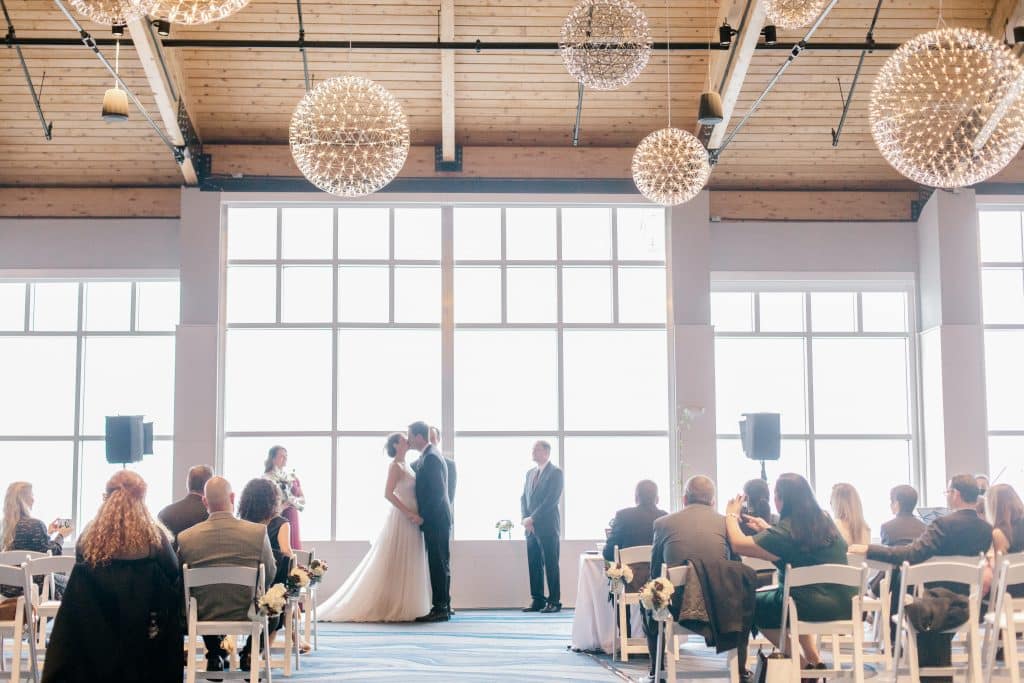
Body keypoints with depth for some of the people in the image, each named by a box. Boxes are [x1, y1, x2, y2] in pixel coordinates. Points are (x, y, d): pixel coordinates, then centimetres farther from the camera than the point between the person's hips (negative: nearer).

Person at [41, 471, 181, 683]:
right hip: (144, 629, -2)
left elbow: (80, 582, 6)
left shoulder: (89, 536, -8)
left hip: (97, 630, 2)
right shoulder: (155, 535, -14)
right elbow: (174, 575, -1)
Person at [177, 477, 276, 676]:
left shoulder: (185, 538, -15)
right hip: (247, 615, -1)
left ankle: (215, 655, 32)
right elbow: (270, 574, -3)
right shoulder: (259, 532, -17)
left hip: (204, 617, 1)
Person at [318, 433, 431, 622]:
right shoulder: (395, 465, -10)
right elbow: (388, 493, -21)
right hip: (401, 519, -9)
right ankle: (392, 608, 0)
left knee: (406, 567, 9)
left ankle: (402, 607, 13)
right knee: (395, 566, -4)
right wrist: (409, 513, -22)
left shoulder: (406, 465, 15)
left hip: (411, 520, 9)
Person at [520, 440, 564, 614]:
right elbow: (524, 497, 16)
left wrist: (532, 518, -14)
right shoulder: (530, 473, 17)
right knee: (534, 565, 6)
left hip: (548, 527, -6)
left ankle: (554, 602, 1)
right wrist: (525, 519, -1)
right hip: (531, 527, 7)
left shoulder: (556, 473, -5)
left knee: (551, 565, -4)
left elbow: (551, 500, -13)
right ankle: (537, 600, 11)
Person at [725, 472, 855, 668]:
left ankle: (805, 665, 20)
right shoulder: (825, 522, 5)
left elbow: (738, 545, -11)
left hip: (814, 608, -8)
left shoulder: (785, 531, -18)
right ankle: (814, 659, 29)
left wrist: (731, 516, 6)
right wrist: (767, 529, 26)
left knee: (753, 604, 18)